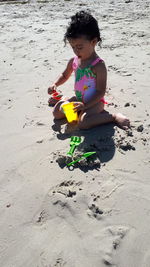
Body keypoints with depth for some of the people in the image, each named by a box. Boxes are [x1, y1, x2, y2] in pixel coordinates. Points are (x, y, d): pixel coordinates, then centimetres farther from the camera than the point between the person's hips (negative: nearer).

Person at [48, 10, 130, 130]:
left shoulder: (98, 65, -21)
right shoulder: (73, 61, 0)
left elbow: (101, 92, -22)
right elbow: (65, 76, 20)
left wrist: (85, 105, -31)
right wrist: (55, 85, 0)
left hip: (95, 101, -7)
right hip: (78, 99, 7)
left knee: (83, 123, -32)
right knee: (57, 113, 2)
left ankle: (114, 117, -15)